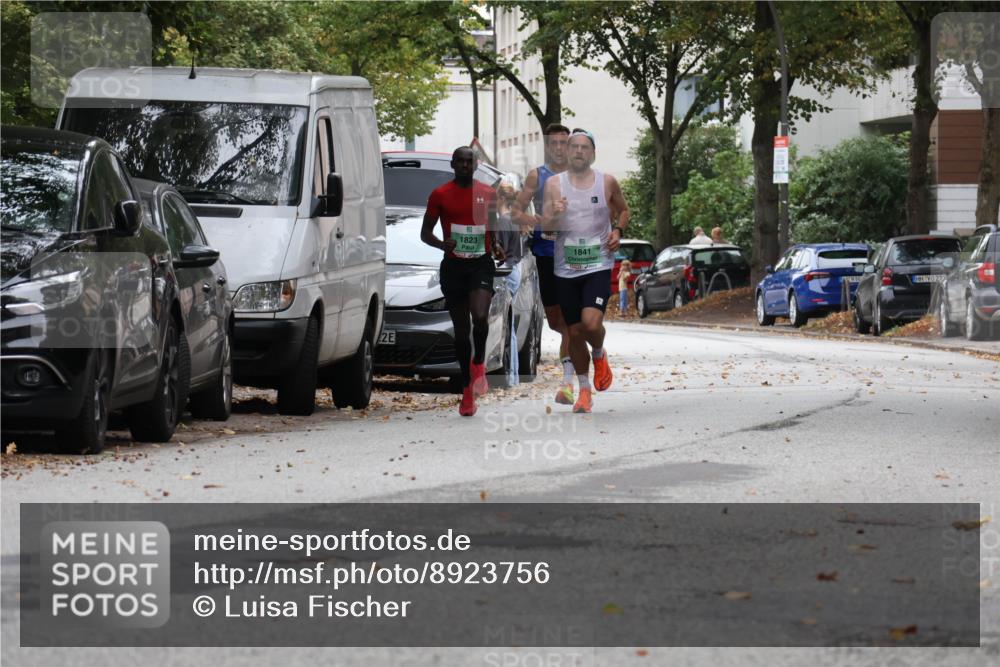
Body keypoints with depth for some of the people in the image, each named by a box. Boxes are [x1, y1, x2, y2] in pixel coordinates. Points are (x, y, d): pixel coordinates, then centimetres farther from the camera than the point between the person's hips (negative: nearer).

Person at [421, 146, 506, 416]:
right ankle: (468, 388, 18)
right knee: (461, 330, 5)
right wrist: (441, 243, -16)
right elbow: (425, 232, 5)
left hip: (481, 264, 0)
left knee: (480, 317, -25)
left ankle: (478, 363, 3)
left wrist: (496, 247, -1)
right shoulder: (440, 195, 3)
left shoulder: (488, 194, 8)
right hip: (453, 267, 0)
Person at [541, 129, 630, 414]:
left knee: (591, 323, -21)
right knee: (575, 331, 7)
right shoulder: (555, 184, 0)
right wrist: (554, 214, -27)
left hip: (598, 265, -2)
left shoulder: (607, 182, 0)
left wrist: (618, 231, -3)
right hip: (566, 269, 2)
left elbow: (623, 210, 17)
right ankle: (584, 391, 22)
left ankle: (599, 355, 14)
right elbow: (546, 225, -5)